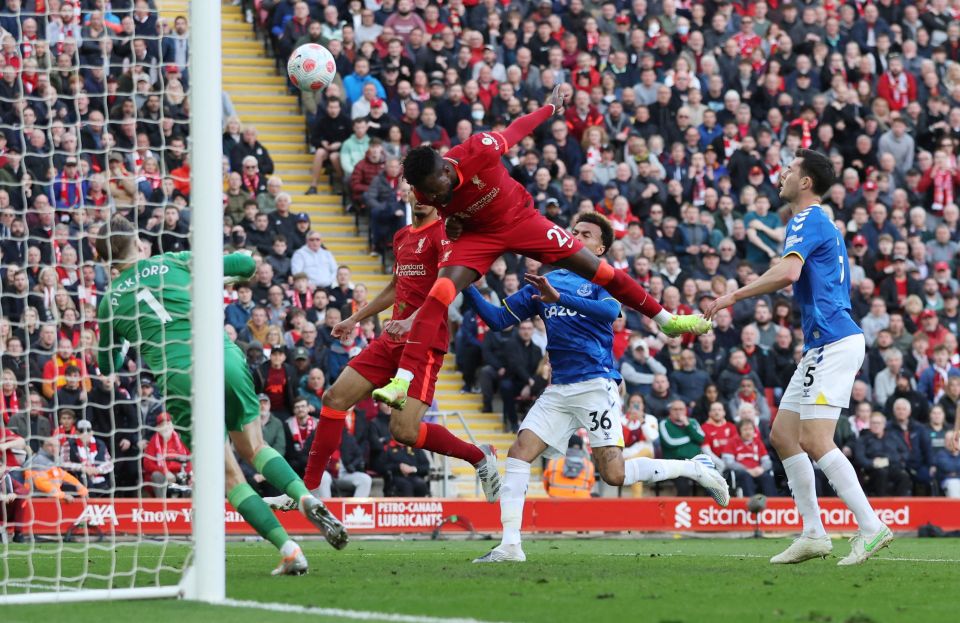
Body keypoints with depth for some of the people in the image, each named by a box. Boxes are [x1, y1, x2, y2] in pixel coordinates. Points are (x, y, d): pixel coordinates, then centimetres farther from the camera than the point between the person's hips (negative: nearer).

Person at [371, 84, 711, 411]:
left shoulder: (479, 150, -33)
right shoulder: (425, 193, -21)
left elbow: (516, 129, -12)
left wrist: (552, 106, 5)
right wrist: (452, 222, -13)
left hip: (520, 218, -1)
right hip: (479, 233, 1)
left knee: (594, 267, 0)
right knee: (439, 292, -23)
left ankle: (666, 319, 21)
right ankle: (402, 382, -27)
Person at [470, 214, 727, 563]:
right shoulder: (545, 282, 17)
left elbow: (610, 310, -22)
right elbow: (498, 319, 16)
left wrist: (559, 298, -33)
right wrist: (467, 287, 2)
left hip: (596, 384, -6)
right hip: (560, 388, 6)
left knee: (613, 474, -14)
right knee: (519, 452, -10)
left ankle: (697, 469, 6)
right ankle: (510, 545, -10)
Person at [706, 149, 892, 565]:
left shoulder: (808, 220, -10)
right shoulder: (823, 225, 22)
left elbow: (787, 273, -26)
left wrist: (733, 296, -21)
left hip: (832, 342, -10)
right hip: (821, 346, 11)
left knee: (814, 440, -16)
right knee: (782, 434, 9)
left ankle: (871, 527, -18)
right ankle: (813, 534, 8)